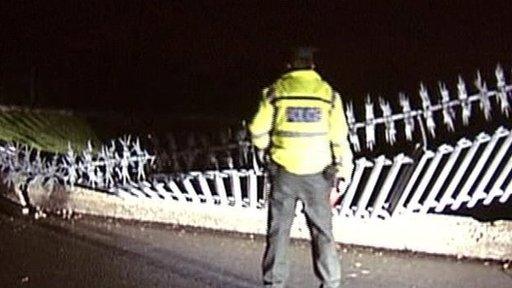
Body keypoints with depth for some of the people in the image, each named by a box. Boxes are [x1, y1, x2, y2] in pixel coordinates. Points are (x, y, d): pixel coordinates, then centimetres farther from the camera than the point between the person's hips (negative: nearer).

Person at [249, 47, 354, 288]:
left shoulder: (275, 92, 0)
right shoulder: (328, 93, 2)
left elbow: (258, 132, 0)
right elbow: (340, 137, 0)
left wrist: (267, 148, 20)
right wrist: (344, 168, 8)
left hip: (283, 171, -1)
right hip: (317, 172, 1)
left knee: (278, 231, 9)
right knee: (322, 231, 10)